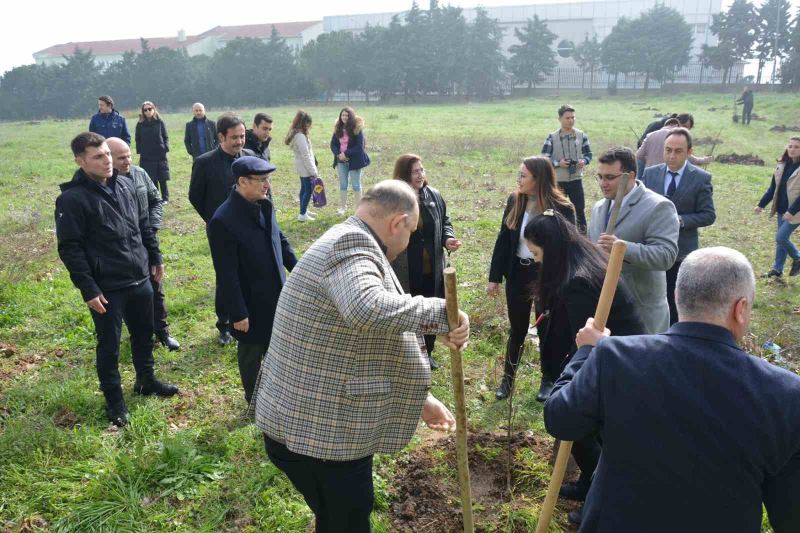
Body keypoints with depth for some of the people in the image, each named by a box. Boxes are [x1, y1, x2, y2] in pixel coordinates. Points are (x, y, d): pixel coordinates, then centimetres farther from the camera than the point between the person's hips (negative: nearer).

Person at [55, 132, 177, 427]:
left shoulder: (125, 184, 4)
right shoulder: (72, 199, -16)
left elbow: (144, 225, 15)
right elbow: (70, 249, -16)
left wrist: (155, 257, 16)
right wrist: (88, 289, -18)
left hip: (140, 279, 6)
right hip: (107, 288, -6)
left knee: (144, 334, 20)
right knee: (109, 345, 8)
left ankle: (146, 380, 42)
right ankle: (114, 399, 26)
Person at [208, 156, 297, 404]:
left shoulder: (264, 205, -2)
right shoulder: (223, 221, -24)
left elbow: (280, 239, 14)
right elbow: (227, 275, -21)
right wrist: (238, 314, -18)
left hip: (276, 296, 7)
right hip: (251, 303, -6)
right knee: (251, 353, 15)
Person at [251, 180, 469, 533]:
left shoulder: (349, 244, 13)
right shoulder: (352, 243, -19)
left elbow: (377, 346, 19)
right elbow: (368, 309, -43)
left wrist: (421, 399, 21)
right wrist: (439, 313, -29)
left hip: (317, 424, 9)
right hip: (319, 433, -9)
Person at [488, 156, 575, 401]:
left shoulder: (562, 208, -16)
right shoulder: (514, 201, -4)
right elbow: (503, 240, 2)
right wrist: (494, 277, 2)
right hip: (517, 272, 3)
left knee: (547, 328, 12)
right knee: (517, 328, 15)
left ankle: (549, 379, 31)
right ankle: (508, 377, 31)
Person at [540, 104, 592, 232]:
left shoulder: (582, 135, 2)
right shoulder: (552, 137, -5)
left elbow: (588, 154, 10)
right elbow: (544, 158, -5)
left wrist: (584, 161, -12)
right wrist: (558, 163, -19)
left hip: (576, 179, 2)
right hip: (558, 181, -1)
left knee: (580, 208, 7)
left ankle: (583, 231, 20)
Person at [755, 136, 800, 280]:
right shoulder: (782, 165, 5)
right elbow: (773, 188, 12)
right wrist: (762, 204, 11)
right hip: (782, 210, 7)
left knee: (781, 238, -10)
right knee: (782, 239, 13)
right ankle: (777, 270, 22)